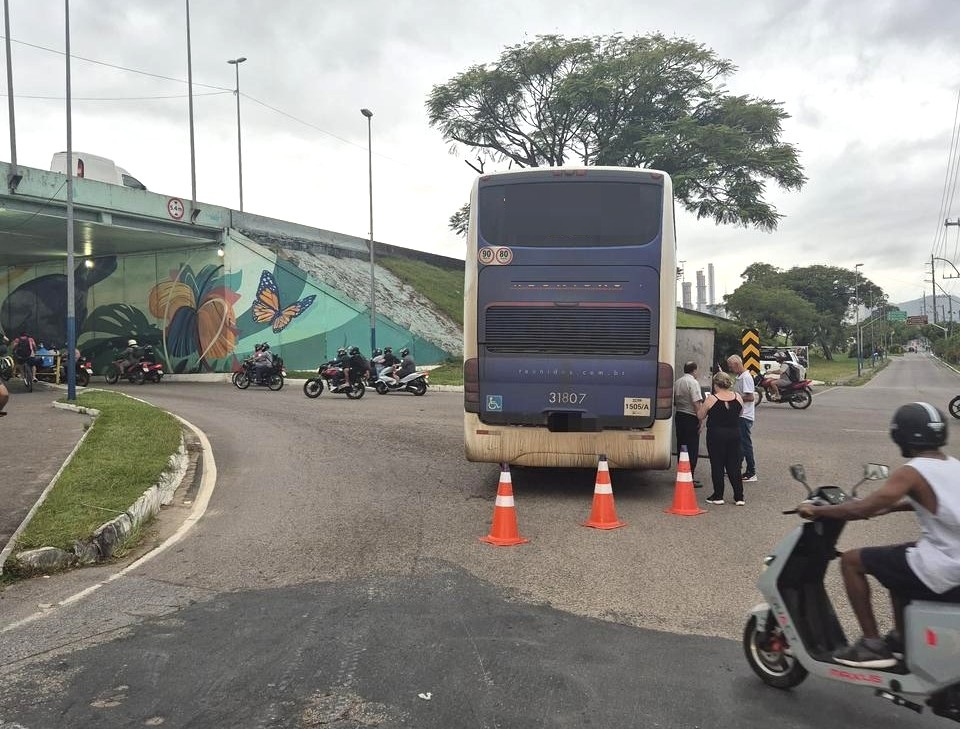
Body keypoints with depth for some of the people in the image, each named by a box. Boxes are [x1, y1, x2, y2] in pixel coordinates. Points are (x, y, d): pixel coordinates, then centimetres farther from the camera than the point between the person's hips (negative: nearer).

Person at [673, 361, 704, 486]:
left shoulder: (677, 382, 12)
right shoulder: (693, 382, -12)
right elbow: (696, 403, -18)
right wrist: (700, 420, -15)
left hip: (678, 416, 8)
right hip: (691, 418, -8)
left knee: (681, 447, 14)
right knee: (692, 449, -4)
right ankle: (689, 478, -5)